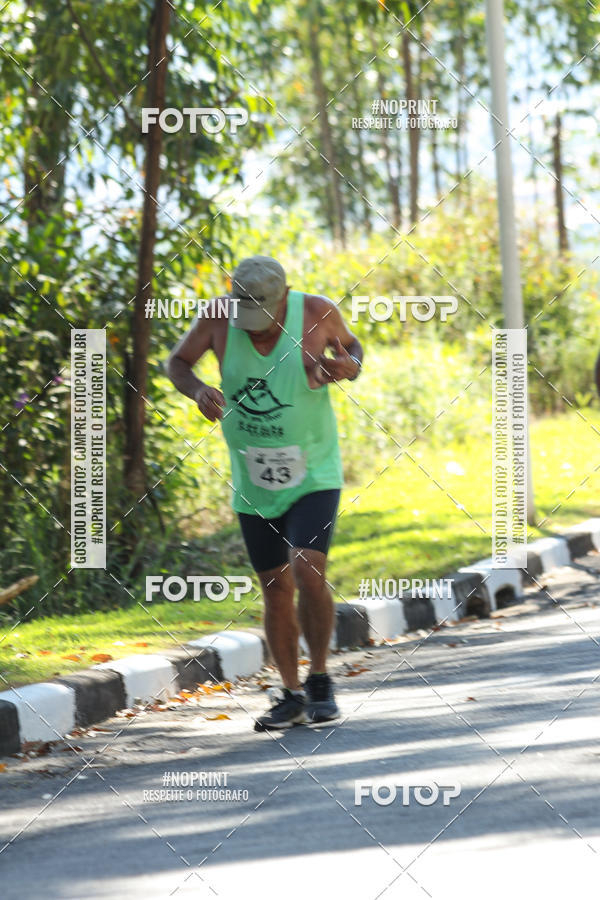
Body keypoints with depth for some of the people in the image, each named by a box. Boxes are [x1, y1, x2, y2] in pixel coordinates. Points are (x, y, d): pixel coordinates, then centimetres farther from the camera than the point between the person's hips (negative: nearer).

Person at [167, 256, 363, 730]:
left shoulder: (316, 312, -15)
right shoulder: (219, 316, -13)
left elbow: (350, 346, 6)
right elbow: (177, 363, 2)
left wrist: (349, 366, -18)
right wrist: (198, 390, -20)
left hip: (314, 476, -2)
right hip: (254, 484, 2)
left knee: (308, 573, -21)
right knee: (277, 591, 8)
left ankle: (320, 682, -2)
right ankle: (292, 696, 24)